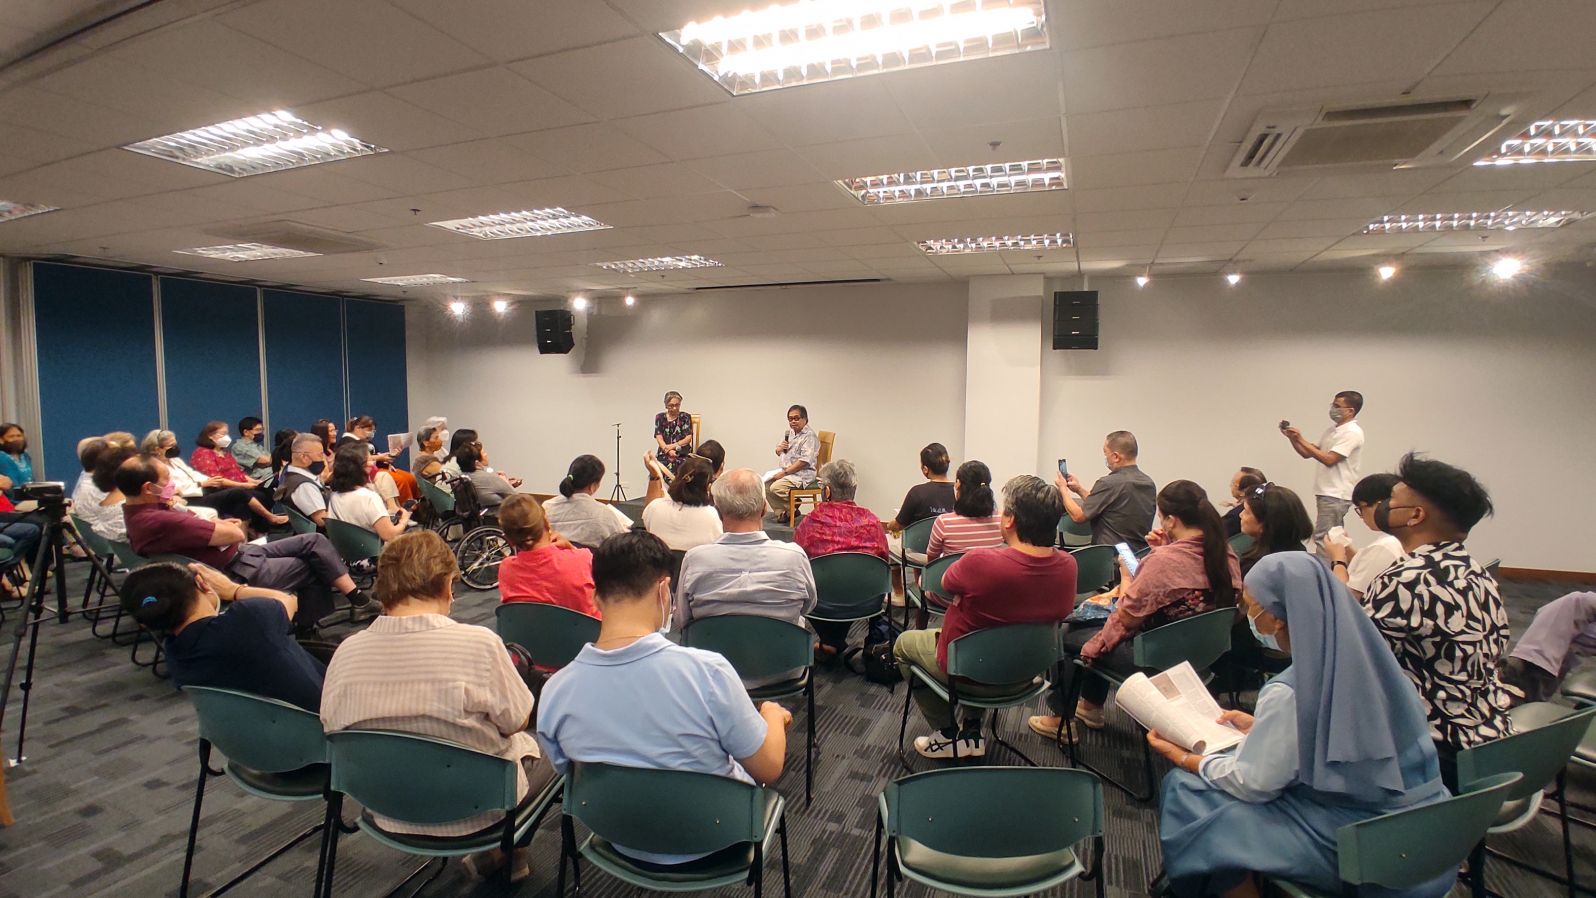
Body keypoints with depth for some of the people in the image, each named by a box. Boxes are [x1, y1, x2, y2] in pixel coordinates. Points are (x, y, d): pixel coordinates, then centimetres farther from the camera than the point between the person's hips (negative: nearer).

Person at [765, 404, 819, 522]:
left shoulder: (809, 436, -12)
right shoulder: (791, 434, 16)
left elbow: (804, 461, -21)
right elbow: (778, 453, 25)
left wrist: (784, 473, -19)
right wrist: (779, 449, -1)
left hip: (802, 474, -9)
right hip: (785, 471, 9)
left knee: (776, 488, -26)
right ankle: (781, 512, -1)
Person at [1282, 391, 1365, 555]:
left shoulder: (1351, 432, -12)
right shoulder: (1333, 430, 16)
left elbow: (1328, 459, -20)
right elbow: (1307, 453, 17)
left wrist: (1301, 439, -19)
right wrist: (1291, 437, 1)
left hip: (1336, 496, -9)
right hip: (1328, 493, 9)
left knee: (1323, 540, -11)